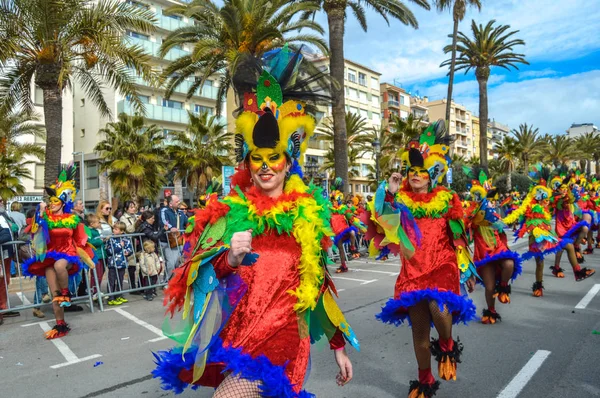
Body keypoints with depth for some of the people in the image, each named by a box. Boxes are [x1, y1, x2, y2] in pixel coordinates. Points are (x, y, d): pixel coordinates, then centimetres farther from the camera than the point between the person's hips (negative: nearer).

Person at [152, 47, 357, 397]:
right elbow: (203, 279, -3)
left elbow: (319, 284, 7)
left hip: (279, 337, -1)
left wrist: (339, 346, 11)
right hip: (232, 337, 2)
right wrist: (231, 258, -24)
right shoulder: (229, 212, -1)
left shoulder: (309, 213, -1)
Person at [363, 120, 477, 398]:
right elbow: (383, 227, -15)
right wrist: (388, 195, -19)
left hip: (443, 267, -1)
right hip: (413, 271, 1)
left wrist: (467, 270, 10)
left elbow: (459, 239, 8)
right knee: (419, 329, 9)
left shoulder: (446, 200, 1)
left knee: (439, 310, -28)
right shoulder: (400, 201, 0)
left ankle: (447, 346, 9)